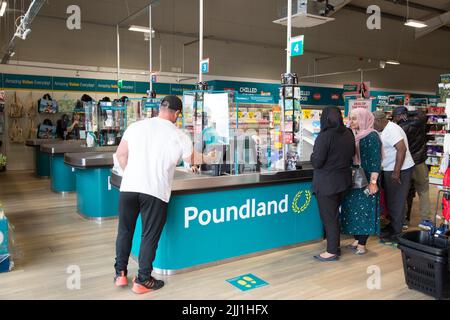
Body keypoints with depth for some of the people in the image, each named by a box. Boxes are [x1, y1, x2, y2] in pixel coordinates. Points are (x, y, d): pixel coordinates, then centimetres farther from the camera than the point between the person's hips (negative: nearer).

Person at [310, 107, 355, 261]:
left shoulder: (325, 136, -20)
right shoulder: (348, 134, 2)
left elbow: (317, 162, -19)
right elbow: (351, 155, 15)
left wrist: (313, 155, 0)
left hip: (327, 183, -7)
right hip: (344, 181, 7)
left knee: (329, 217, 4)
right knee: (334, 214, 20)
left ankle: (332, 252, 14)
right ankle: (334, 245, 31)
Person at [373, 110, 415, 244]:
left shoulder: (391, 130, -19)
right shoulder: (387, 129, 12)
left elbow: (402, 149, -28)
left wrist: (396, 172, -27)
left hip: (399, 171, -10)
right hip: (391, 170, 10)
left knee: (396, 202, -1)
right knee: (391, 200, 18)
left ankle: (397, 234, 8)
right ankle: (393, 226, 31)